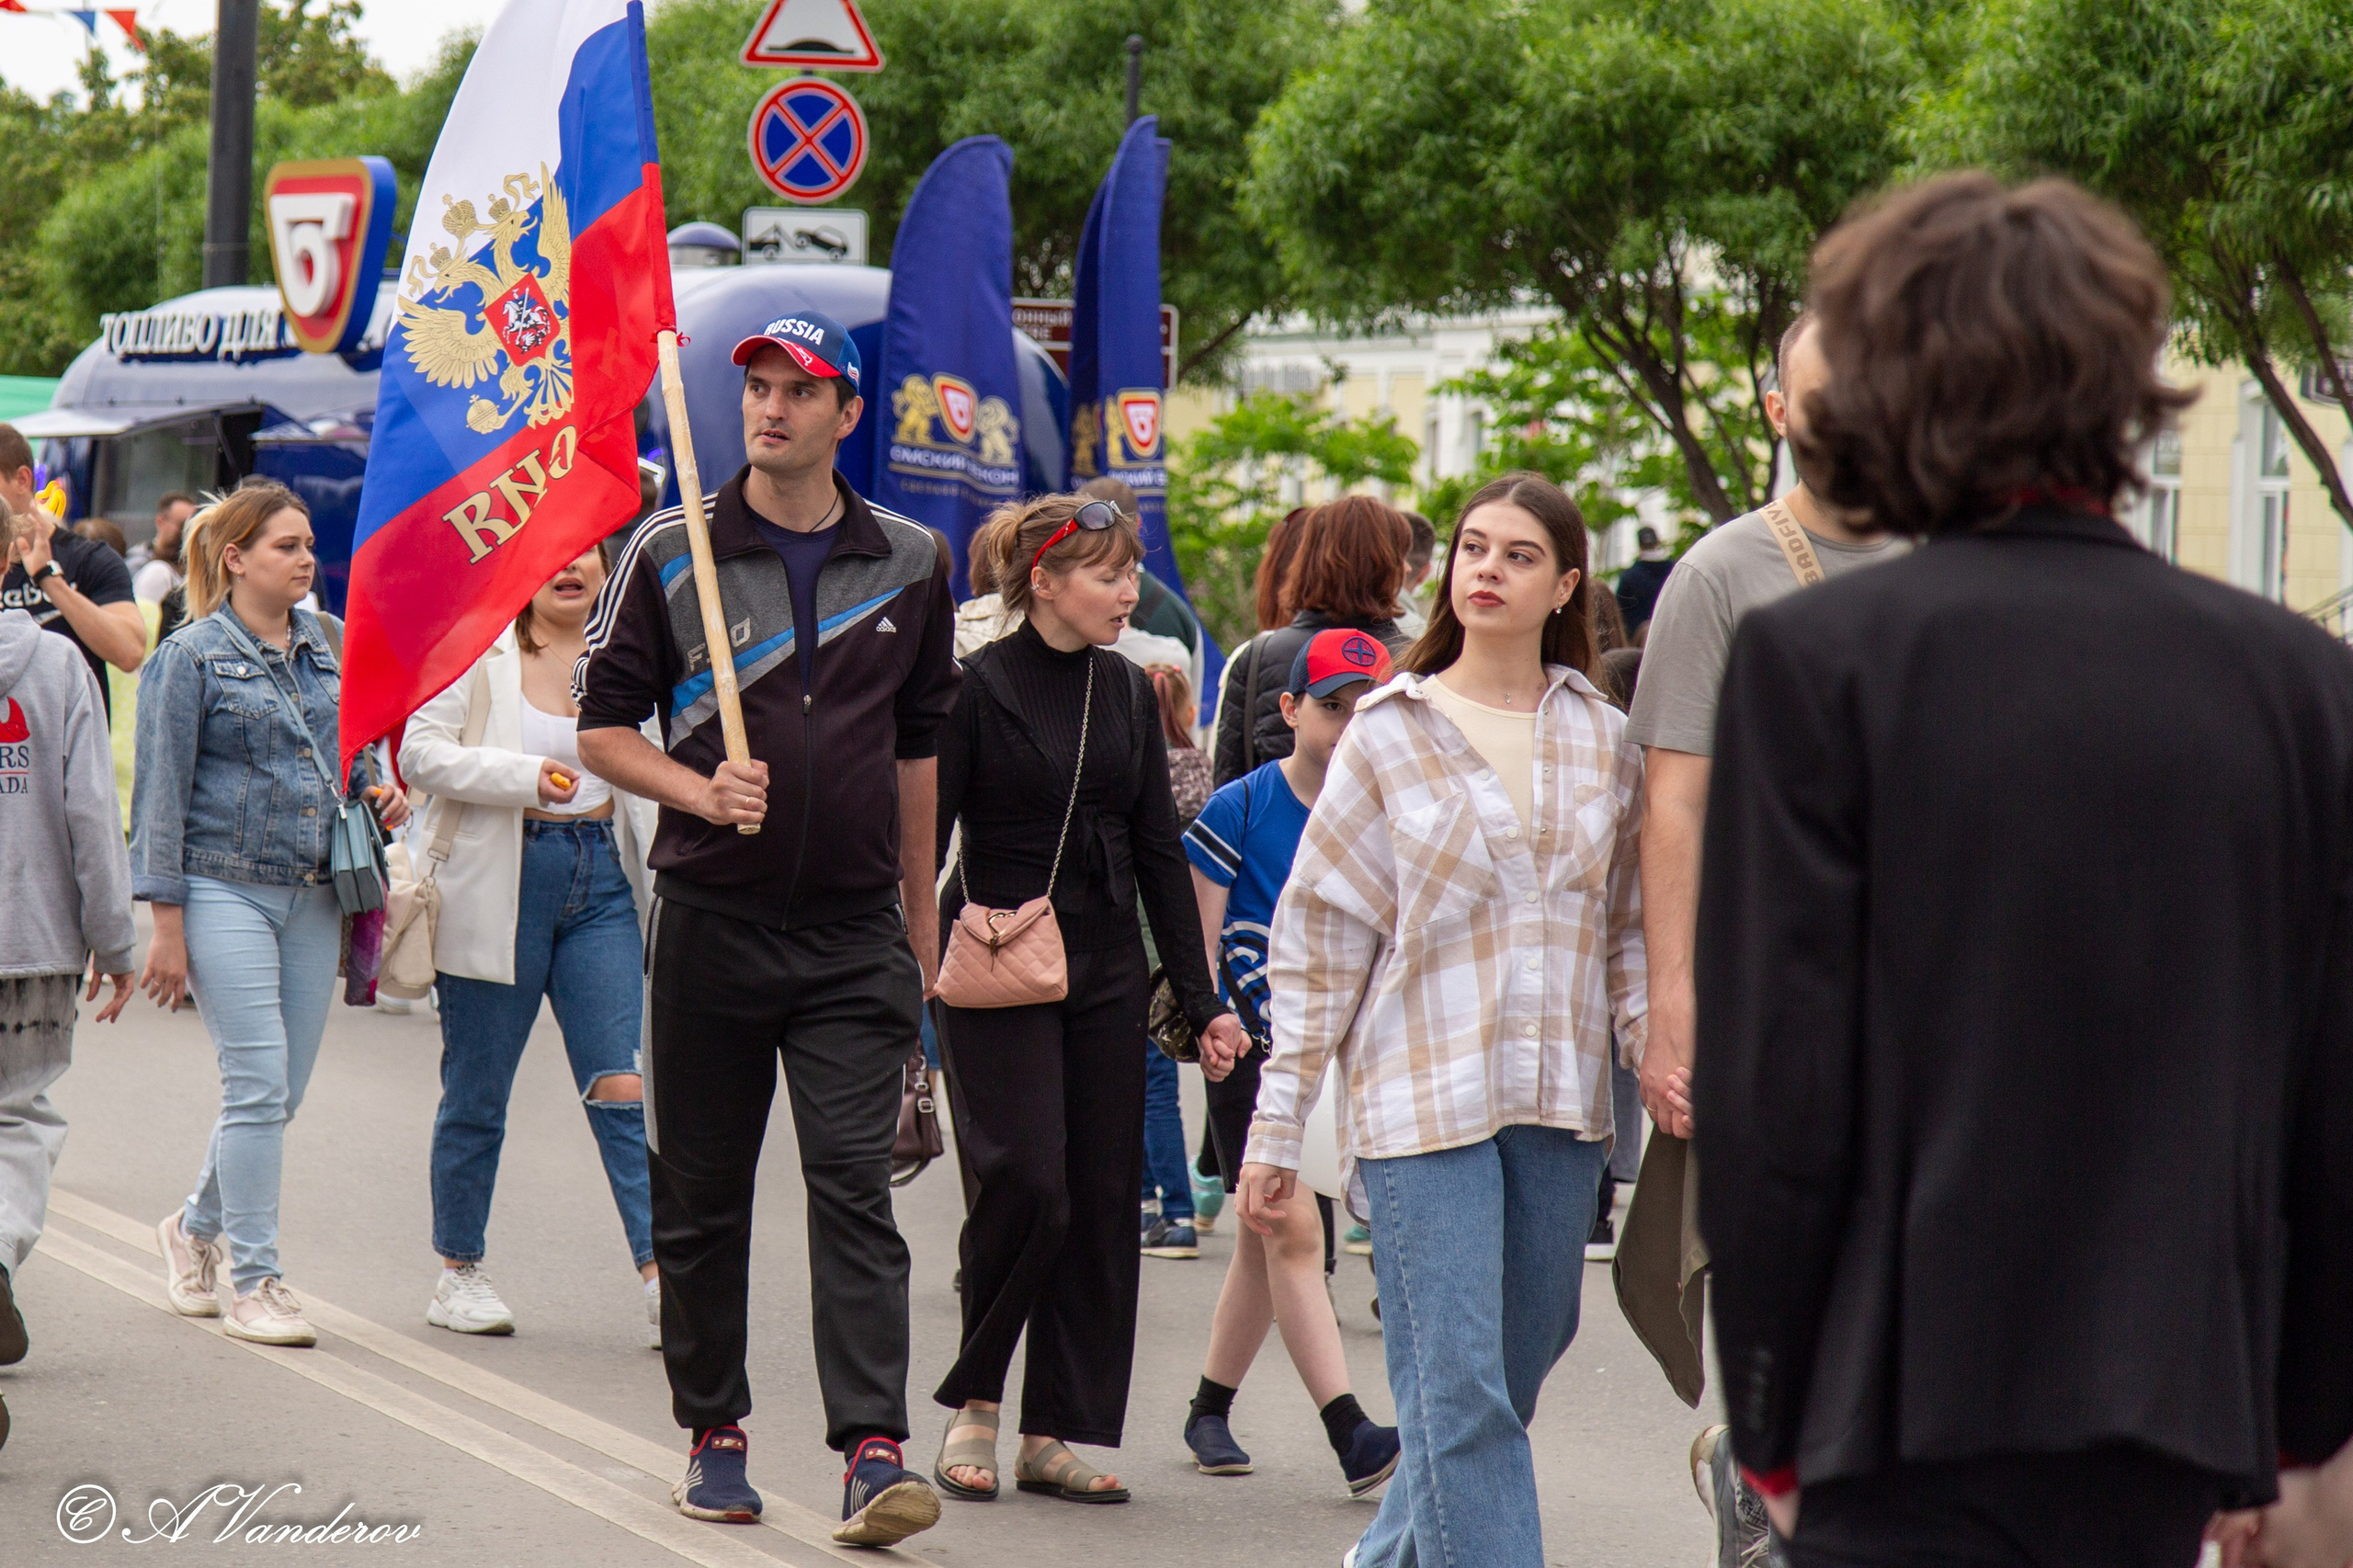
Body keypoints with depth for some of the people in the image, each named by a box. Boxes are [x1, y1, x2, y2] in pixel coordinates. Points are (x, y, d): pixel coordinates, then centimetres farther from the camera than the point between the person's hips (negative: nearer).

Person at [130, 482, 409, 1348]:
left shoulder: (324, 650, 13)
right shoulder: (192, 657, -4)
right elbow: (162, 792, -5)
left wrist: (375, 793, 2)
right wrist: (167, 924, -10)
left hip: (313, 894, 6)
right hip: (224, 890, -6)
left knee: (281, 1089, 8)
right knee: (259, 1081, -11)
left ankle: (198, 1225, 33)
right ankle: (253, 1280, -3)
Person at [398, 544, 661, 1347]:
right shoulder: (481, 649, -3)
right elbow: (420, 750, -9)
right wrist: (524, 777, -19)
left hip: (601, 880, 3)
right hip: (501, 882, -3)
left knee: (623, 1086, -7)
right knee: (477, 1093, 7)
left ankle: (661, 1278, -12)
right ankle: (458, 1272, 22)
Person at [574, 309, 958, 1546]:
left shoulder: (909, 563, 8)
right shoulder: (669, 551, 2)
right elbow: (602, 727, 3)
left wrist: (921, 916, 17)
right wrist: (704, 794, -15)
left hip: (855, 933, 0)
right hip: (710, 920, 0)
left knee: (854, 1186, -9)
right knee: (701, 1196, 7)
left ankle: (874, 1448, -14)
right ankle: (713, 1431, 19)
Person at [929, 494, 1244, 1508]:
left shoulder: (1128, 692, 10)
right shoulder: (977, 687, -7)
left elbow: (1160, 853, 14)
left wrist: (1200, 1001, 11)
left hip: (1106, 971, 6)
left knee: (1102, 1197, 3)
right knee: (1028, 1184, -15)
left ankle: (1056, 1433, 9)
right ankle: (972, 1403, 5)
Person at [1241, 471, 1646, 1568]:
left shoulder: (1605, 743, 9)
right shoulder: (1388, 736, 1)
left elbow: (1630, 930, 15)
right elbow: (1319, 940, 1)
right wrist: (1276, 1127, -1)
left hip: (1559, 1106, 4)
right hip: (1422, 1099, -4)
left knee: (1516, 1371, 11)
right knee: (1458, 1388, -10)